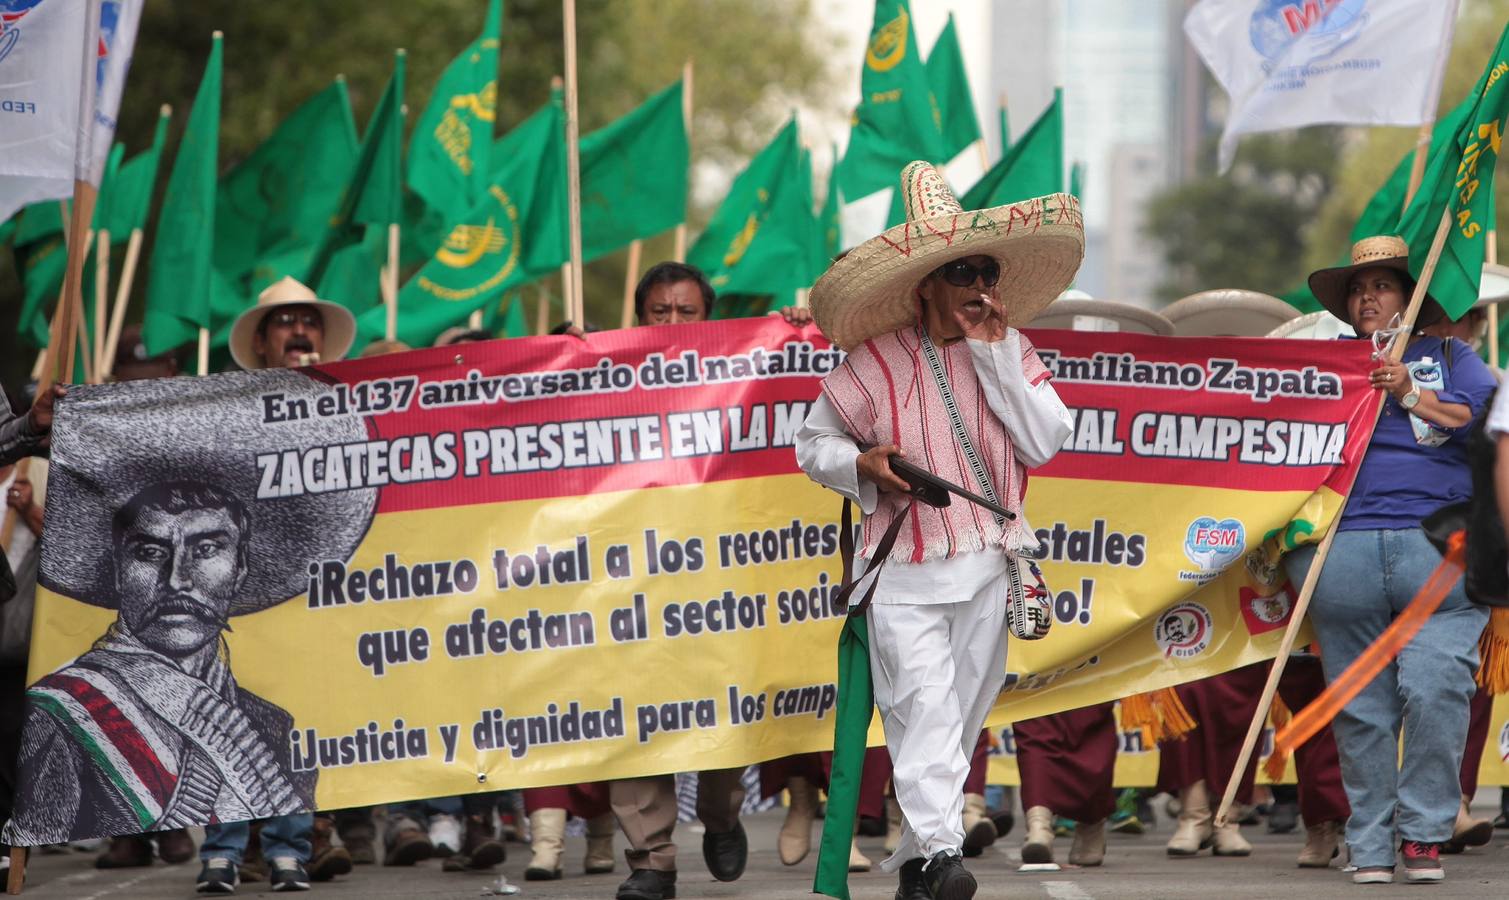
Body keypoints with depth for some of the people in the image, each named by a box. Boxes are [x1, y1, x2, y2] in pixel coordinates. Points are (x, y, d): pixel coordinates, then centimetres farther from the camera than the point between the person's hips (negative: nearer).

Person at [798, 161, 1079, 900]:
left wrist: (996, 351, -9)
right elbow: (813, 443, 6)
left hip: (988, 569, 4)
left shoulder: (1011, 352, 6)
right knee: (924, 707, -17)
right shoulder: (878, 362, -4)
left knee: (963, 715, 7)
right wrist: (864, 465, -15)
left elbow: (1045, 442, -6)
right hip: (906, 571, -4)